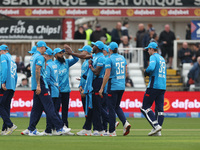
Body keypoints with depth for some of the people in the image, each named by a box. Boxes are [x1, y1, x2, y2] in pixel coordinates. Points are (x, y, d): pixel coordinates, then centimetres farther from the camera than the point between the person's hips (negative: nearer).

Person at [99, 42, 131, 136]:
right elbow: (125, 73, 13)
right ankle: (125, 123, -4)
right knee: (117, 106, 18)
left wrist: (102, 88, -11)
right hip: (122, 86, 7)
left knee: (112, 108, 0)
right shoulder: (122, 58, 9)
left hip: (113, 86, -7)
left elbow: (107, 75, -15)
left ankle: (112, 131, 1)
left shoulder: (109, 59, -12)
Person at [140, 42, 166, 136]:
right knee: (159, 109, 5)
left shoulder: (153, 57, -6)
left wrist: (146, 72, -5)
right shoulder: (162, 59, 21)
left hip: (154, 86, -8)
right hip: (163, 86, 8)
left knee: (145, 108, -3)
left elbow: (151, 68, -24)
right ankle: (157, 131, 1)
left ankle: (156, 125, -16)